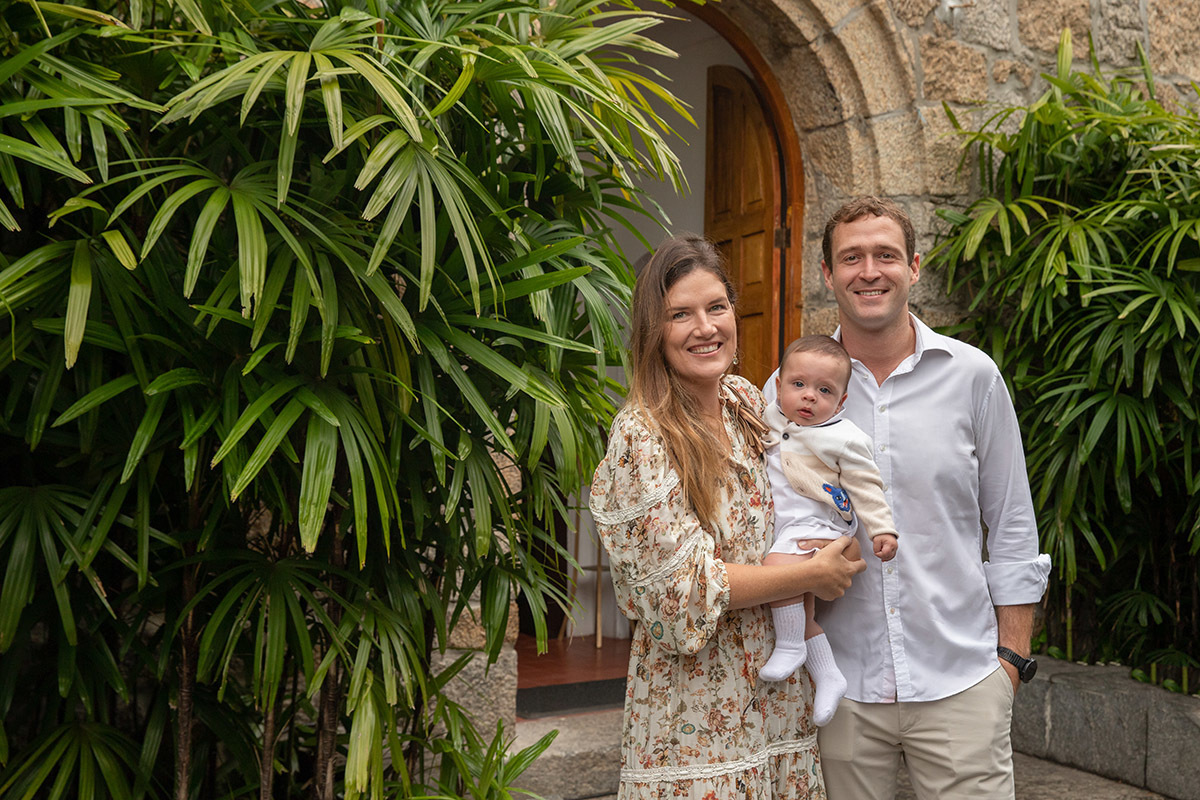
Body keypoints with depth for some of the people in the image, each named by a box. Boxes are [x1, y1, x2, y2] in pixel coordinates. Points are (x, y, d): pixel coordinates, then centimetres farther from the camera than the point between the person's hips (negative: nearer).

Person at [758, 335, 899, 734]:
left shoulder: (844, 439, -7)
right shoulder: (771, 418, 8)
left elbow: (866, 487, -2)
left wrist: (882, 529, -6)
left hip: (816, 529, -7)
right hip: (784, 529, 7)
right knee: (800, 612, 8)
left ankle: (790, 647, -14)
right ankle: (827, 675, 20)